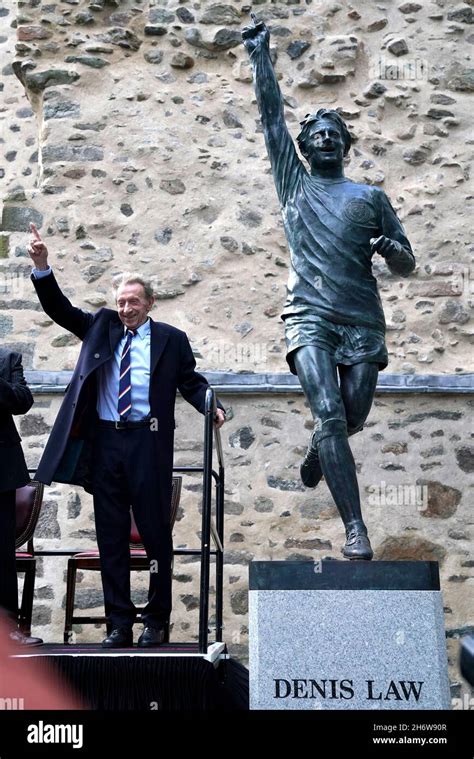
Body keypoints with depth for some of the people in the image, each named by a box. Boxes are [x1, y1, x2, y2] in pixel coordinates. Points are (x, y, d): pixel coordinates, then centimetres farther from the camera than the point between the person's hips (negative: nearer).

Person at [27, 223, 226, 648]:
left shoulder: (171, 339, 4)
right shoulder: (101, 327, 13)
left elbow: (191, 382, 4)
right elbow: (60, 309, 10)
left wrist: (211, 407, -15)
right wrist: (42, 267, -2)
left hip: (147, 443, -3)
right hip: (104, 441, 3)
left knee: (155, 533, 3)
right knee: (111, 536, 7)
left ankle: (157, 621, 16)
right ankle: (119, 624, 17)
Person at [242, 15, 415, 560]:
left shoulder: (371, 197, 17)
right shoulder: (294, 183, 17)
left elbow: (407, 266, 15)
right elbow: (271, 115, 15)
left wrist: (390, 247, -7)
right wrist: (260, 55, 13)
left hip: (363, 319, 2)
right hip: (309, 315, -2)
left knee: (352, 418, 4)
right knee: (330, 416, -16)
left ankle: (315, 453, 39)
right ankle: (355, 527, -14)